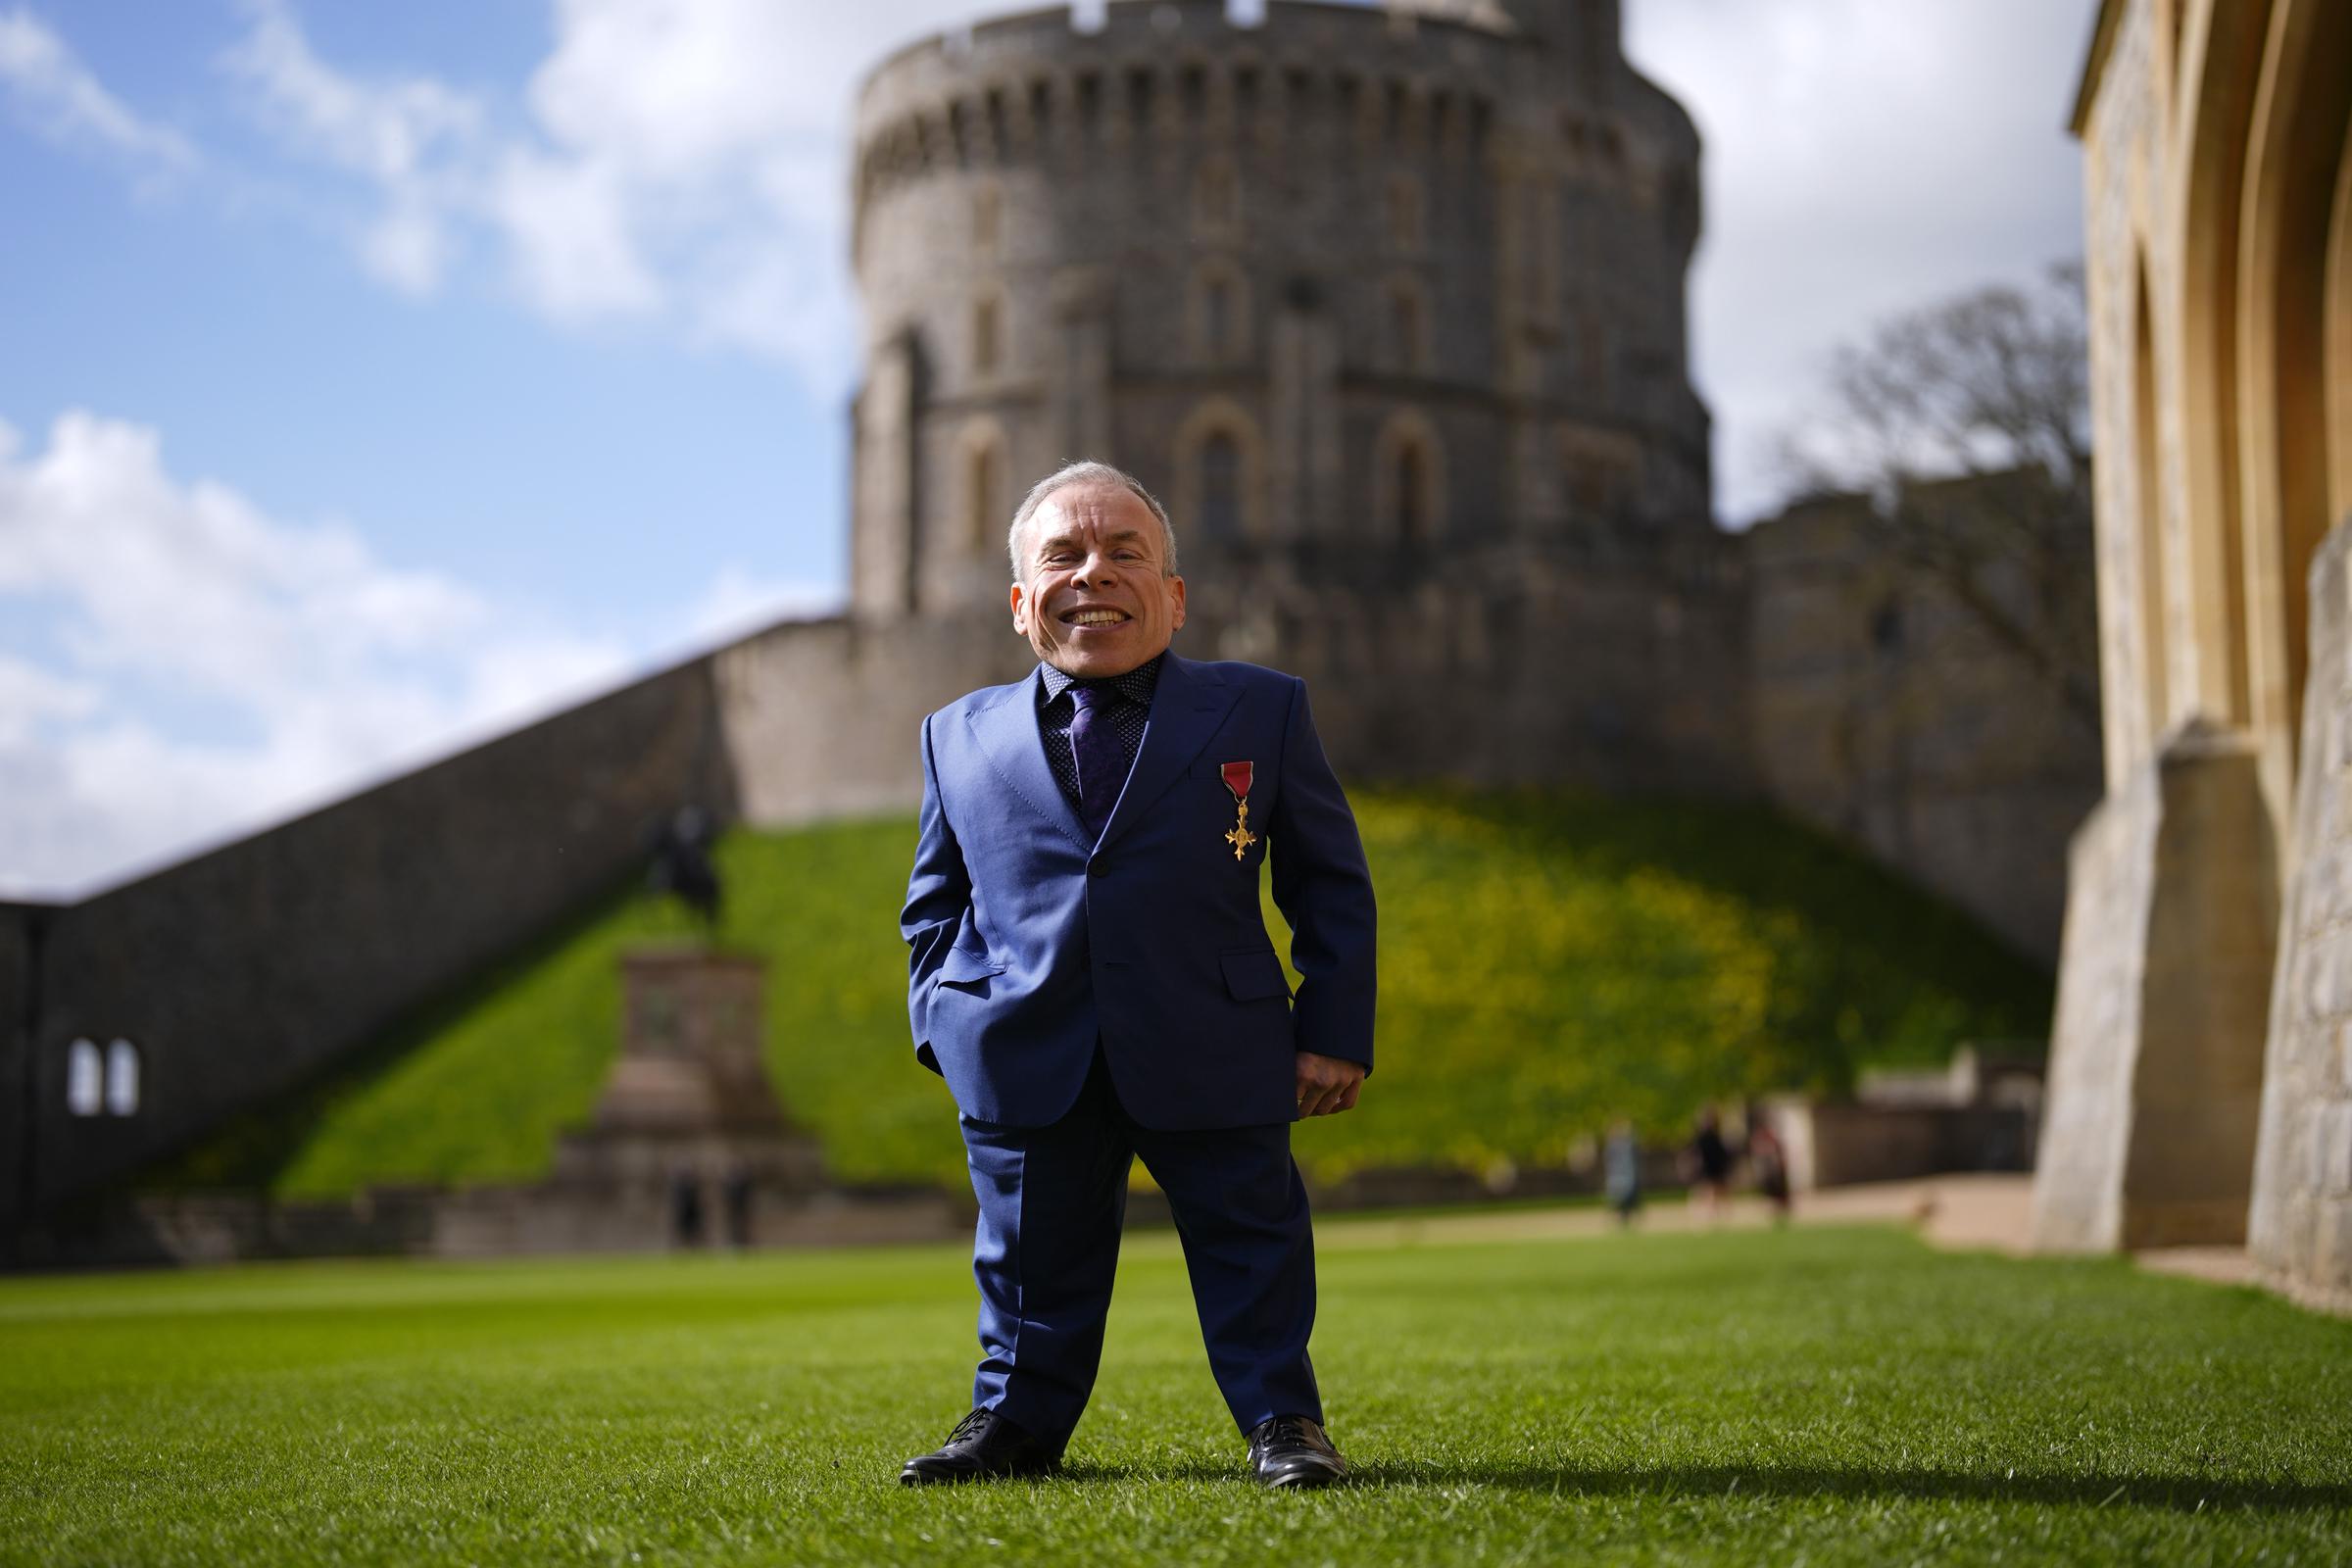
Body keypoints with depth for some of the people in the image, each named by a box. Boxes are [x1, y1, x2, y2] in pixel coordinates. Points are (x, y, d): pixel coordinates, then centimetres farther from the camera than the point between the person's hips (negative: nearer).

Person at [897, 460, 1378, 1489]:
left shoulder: (1261, 712, 4)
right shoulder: (959, 737, 7)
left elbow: (1332, 883, 8)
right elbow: (934, 899, 18)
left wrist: (1334, 1032, 1)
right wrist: (942, 1021, 5)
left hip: (1212, 1058, -1)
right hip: (1025, 1061, 1)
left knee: (1249, 1247, 6)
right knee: (1033, 1259, 11)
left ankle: (1282, 1421, 23)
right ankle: (1017, 1418, 29)